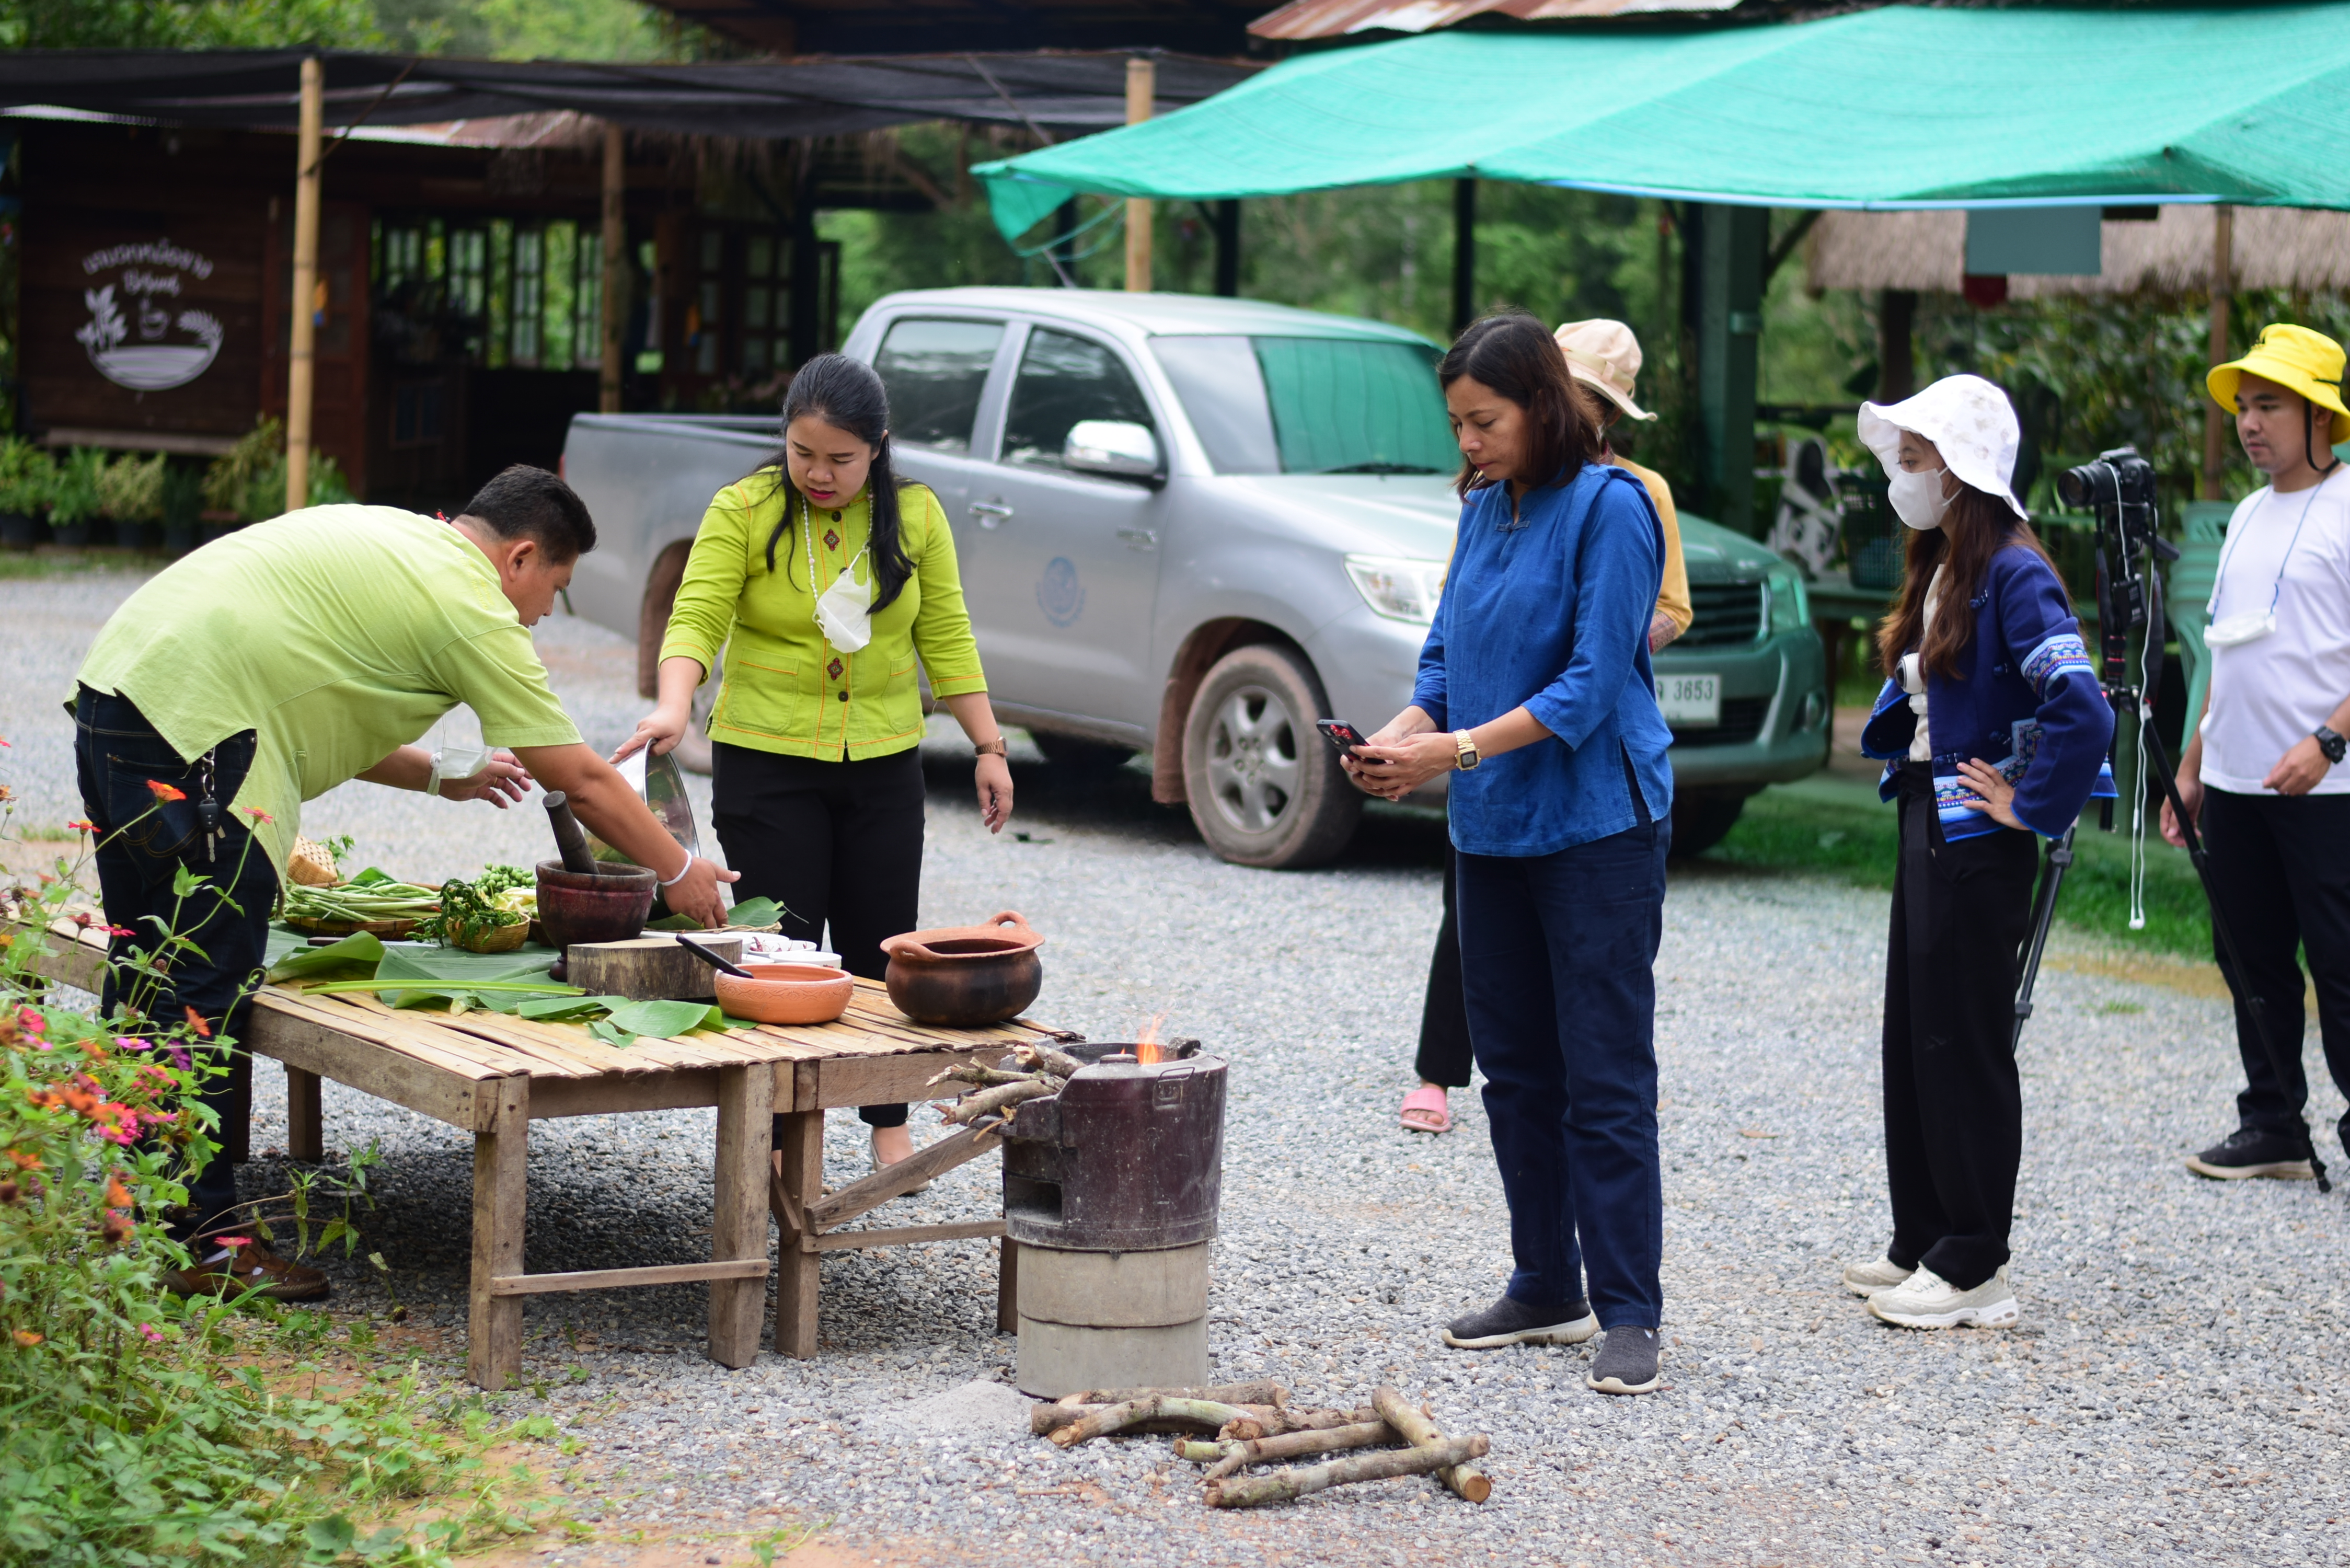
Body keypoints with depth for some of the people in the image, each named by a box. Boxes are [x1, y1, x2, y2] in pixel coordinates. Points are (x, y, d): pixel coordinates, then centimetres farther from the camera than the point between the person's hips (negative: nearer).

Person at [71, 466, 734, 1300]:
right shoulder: (470, 607, -5)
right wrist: (680, 872, 11)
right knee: (203, 991, -5)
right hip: (189, 732, -10)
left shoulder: (391, 542, 21)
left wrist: (445, 779, 30)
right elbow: (583, 783, -1)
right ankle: (200, 1241, -1)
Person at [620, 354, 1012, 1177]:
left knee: (881, 952, 8)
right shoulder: (743, 512, -8)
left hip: (883, 766, 3)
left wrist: (988, 746, 3)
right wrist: (674, 708, -35)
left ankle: (890, 1125, 22)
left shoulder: (915, 516, 2)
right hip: (766, 763, -3)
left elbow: (945, 638, 6)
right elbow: (697, 617, -17)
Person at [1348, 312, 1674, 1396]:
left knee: (1604, 1078, -5)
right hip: (1492, 827, 8)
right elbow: (1448, 657, 13)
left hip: (1596, 827, -8)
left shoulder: (1610, 507, -12)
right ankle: (1546, 1290, 22)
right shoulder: (1484, 509, 11)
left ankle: (1629, 1313, -1)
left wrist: (1455, 751, -20)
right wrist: (1400, 738, -7)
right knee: (1515, 1068, 12)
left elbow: (1592, 684, -17)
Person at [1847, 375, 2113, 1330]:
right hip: (1924, 828, 9)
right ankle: (1921, 1244, 23)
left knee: (1966, 1047, -3)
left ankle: (1974, 1269, 4)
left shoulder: (2014, 576, -17)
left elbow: (2082, 712, -27)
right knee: (1913, 1040, 14)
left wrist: (2030, 808, -20)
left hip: (1980, 845, -9)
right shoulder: (1938, 573, 11)